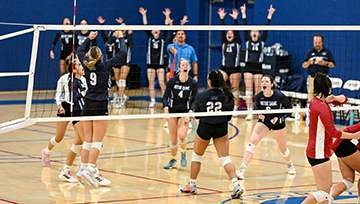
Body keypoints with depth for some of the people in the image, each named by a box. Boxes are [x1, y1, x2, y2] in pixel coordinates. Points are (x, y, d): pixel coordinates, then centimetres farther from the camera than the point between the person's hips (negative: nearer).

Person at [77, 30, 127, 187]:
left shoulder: (87, 65, 2)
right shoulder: (105, 67, -11)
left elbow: (80, 51, 23)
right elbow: (122, 53, -8)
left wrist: (89, 38, 30)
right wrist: (121, 38, 6)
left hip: (87, 105, 6)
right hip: (100, 106, -6)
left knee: (88, 139, 13)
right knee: (97, 141, -8)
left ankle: (85, 167, 16)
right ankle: (89, 169, -20)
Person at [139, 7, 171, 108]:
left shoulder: (162, 38, 4)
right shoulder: (150, 38, 7)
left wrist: (167, 16, -11)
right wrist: (144, 15, -5)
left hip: (160, 64, -2)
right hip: (151, 64, 2)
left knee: (162, 83, -7)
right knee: (151, 83, 2)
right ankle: (152, 101, 6)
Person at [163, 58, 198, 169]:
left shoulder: (193, 83, -10)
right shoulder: (172, 81, -12)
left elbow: (194, 100, -1)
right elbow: (165, 97, -9)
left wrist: (189, 114, -14)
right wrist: (166, 111, -24)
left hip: (185, 111, -1)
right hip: (173, 110, 1)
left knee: (181, 135, -20)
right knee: (173, 139, 2)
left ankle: (183, 154, 10)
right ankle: (173, 161, 23)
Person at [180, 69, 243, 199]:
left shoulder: (201, 95, -14)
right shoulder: (227, 96, -9)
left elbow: (196, 114, -5)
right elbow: (229, 116, -2)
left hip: (205, 127, -2)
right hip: (221, 129, 2)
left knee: (197, 155, 19)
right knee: (225, 159, 5)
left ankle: (192, 186, 27)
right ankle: (236, 185, -11)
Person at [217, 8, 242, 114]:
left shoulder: (237, 43, 1)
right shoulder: (224, 43, 7)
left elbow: (237, 31, -9)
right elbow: (222, 31, -1)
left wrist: (235, 19, -19)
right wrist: (222, 18, -11)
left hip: (235, 69, -2)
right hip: (224, 68, 2)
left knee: (235, 90, 0)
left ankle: (235, 108, 9)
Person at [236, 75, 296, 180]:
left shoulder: (279, 96, -23)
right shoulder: (258, 96, -16)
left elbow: (289, 108, -7)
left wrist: (279, 117, -19)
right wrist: (259, 114, -14)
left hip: (277, 123, -1)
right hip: (264, 121, 1)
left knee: (282, 149, 13)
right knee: (252, 141, -21)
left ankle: (290, 165, 49)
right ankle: (241, 170, -24)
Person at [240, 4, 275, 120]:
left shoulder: (262, 41, 6)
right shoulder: (248, 41, 6)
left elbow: (266, 29, -1)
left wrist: (270, 15, -7)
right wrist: (243, 14, -7)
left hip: (258, 68, 0)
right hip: (248, 67, 0)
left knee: (258, 91, -1)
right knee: (248, 90, -4)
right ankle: (249, 113, -4)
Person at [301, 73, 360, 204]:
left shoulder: (316, 101, 9)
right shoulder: (323, 107, -20)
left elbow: (344, 99, 15)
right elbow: (333, 132, -22)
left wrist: (335, 98, -7)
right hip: (319, 154, -11)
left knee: (328, 187, 15)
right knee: (323, 193, -11)